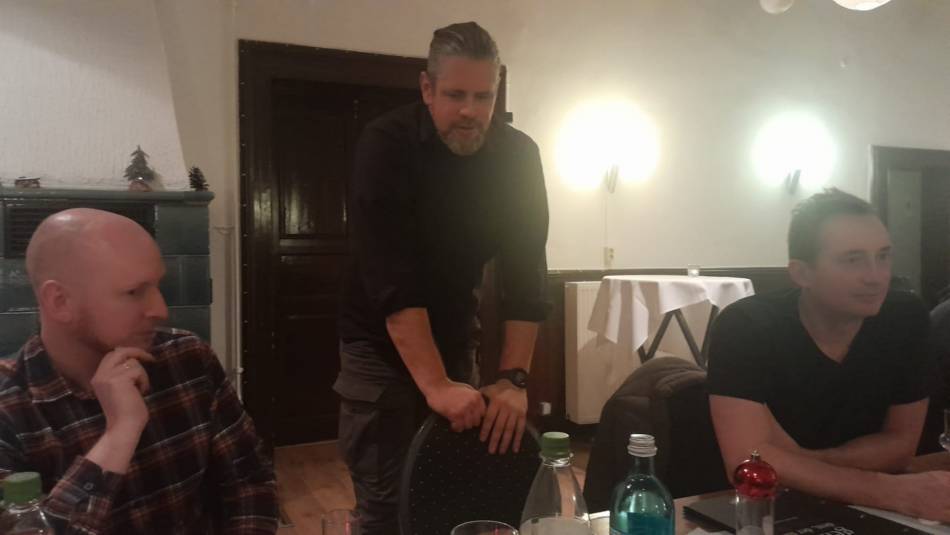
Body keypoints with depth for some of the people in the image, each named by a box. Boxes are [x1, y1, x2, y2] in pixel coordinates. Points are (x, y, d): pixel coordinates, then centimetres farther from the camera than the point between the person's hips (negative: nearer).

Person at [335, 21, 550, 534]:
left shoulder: (518, 156, -9)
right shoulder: (386, 144, -20)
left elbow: (525, 272, -12)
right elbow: (391, 278, -29)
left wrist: (513, 378, -20)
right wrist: (436, 384, -35)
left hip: (454, 339, 4)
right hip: (381, 344, -3)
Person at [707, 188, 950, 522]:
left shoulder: (906, 318, -7)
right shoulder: (744, 327, -19)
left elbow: (900, 443, -2)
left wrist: (794, 467, -16)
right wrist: (891, 492, -28)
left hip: (860, 511, 5)